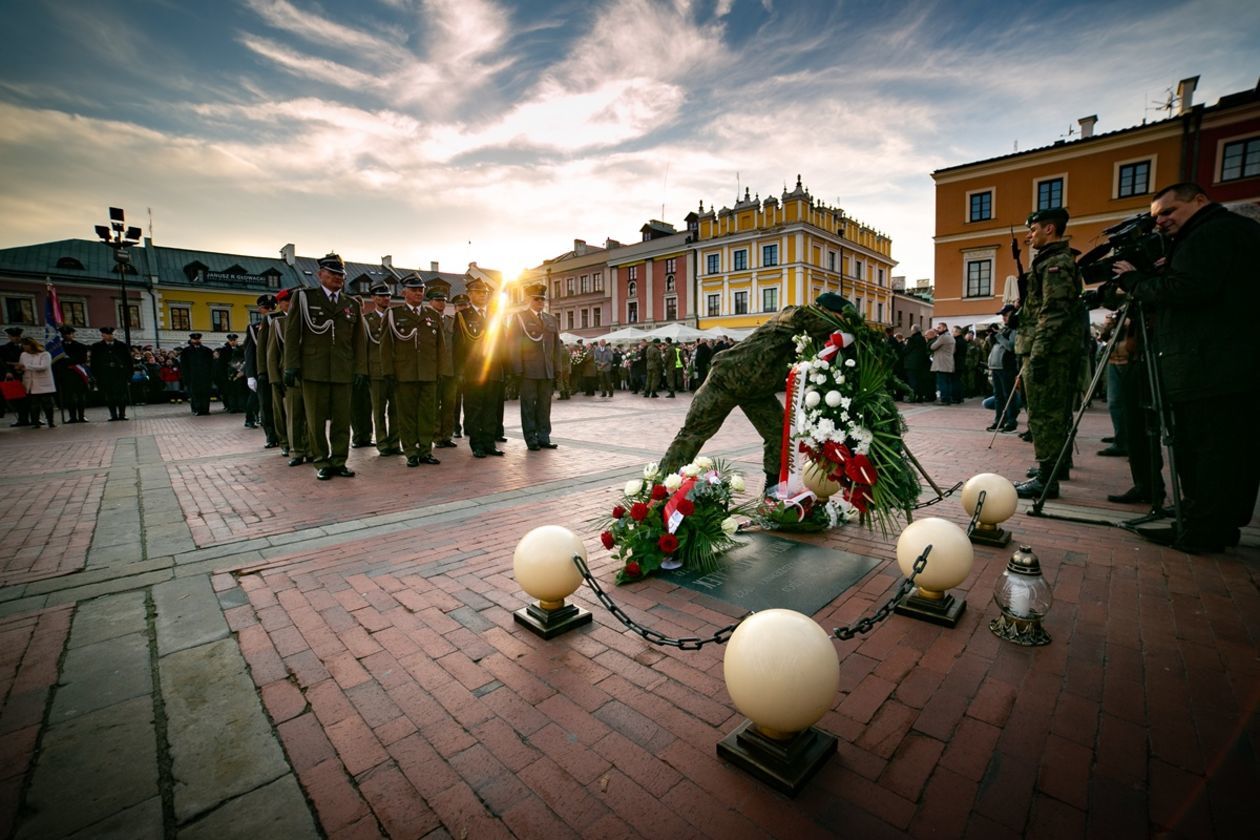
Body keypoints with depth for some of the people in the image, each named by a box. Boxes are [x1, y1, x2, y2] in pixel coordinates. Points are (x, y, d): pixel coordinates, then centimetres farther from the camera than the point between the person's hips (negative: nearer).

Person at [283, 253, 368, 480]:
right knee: (316, 420, 3)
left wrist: (360, 368, 4)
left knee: (342, 419, 3)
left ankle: (339, 461, 12)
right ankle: (322, 463, 13)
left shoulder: (352, 304, 13)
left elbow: (359, 339, 11)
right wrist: (291, 367, -4)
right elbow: (291, 334, 2)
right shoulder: (303, 298, 6)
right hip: (313, 370, -2)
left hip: (343, 372, 2)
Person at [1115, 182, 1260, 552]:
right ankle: (1224, 525, 21)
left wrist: (1134, 280, -7)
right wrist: (1152, 276, 11)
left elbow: (1188, 289, -21)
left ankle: (1201, 532, 0)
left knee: (1204, 451, -6)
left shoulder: (1213, 233, -8)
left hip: (1209, 372, -10)